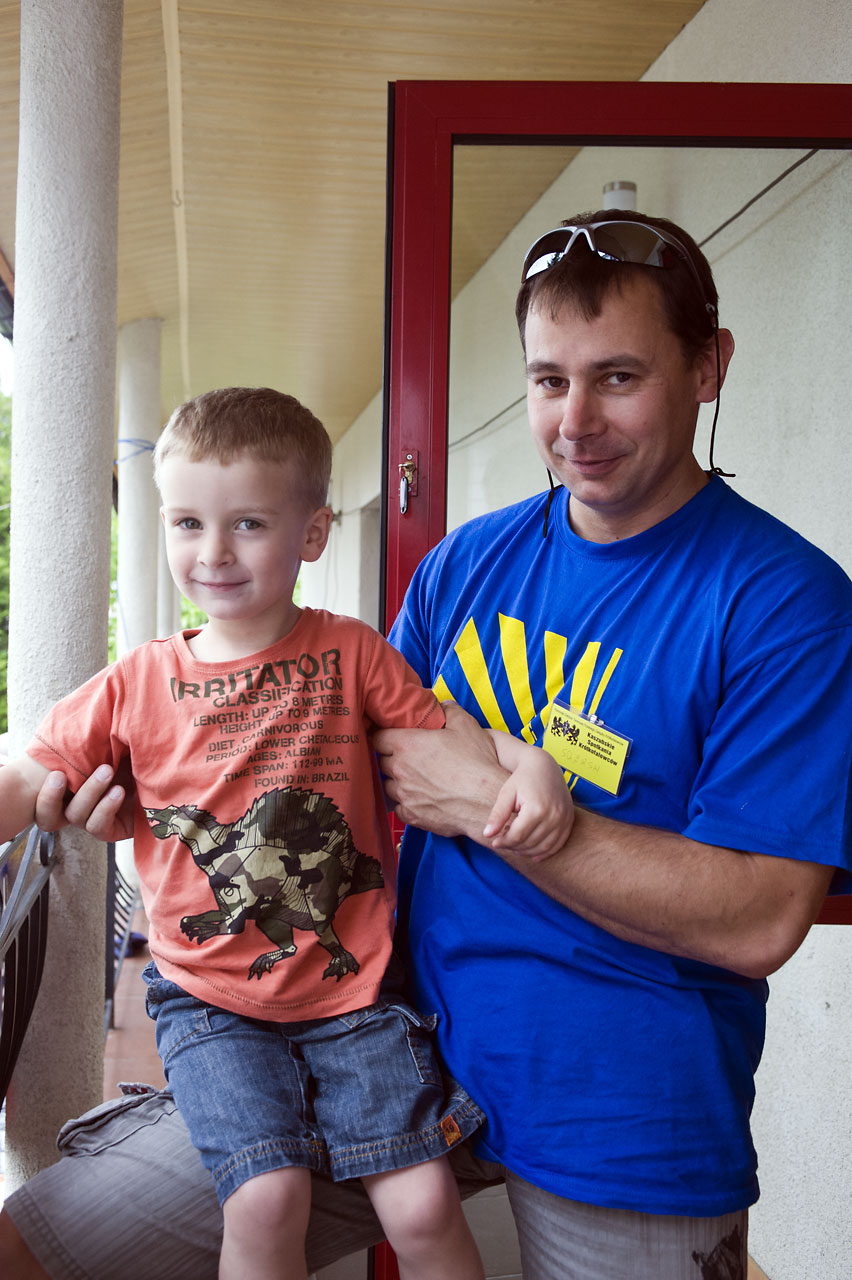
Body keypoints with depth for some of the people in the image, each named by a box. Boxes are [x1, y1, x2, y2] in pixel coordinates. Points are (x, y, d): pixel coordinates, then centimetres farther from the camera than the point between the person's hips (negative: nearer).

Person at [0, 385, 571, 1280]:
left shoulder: (349, 653, -1)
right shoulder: (138, 684, 0)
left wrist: (530, 765, -20)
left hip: (352, 988, 0)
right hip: (211, 1002, 1)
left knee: (422, 1207, -4)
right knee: (267, 1196, -16)